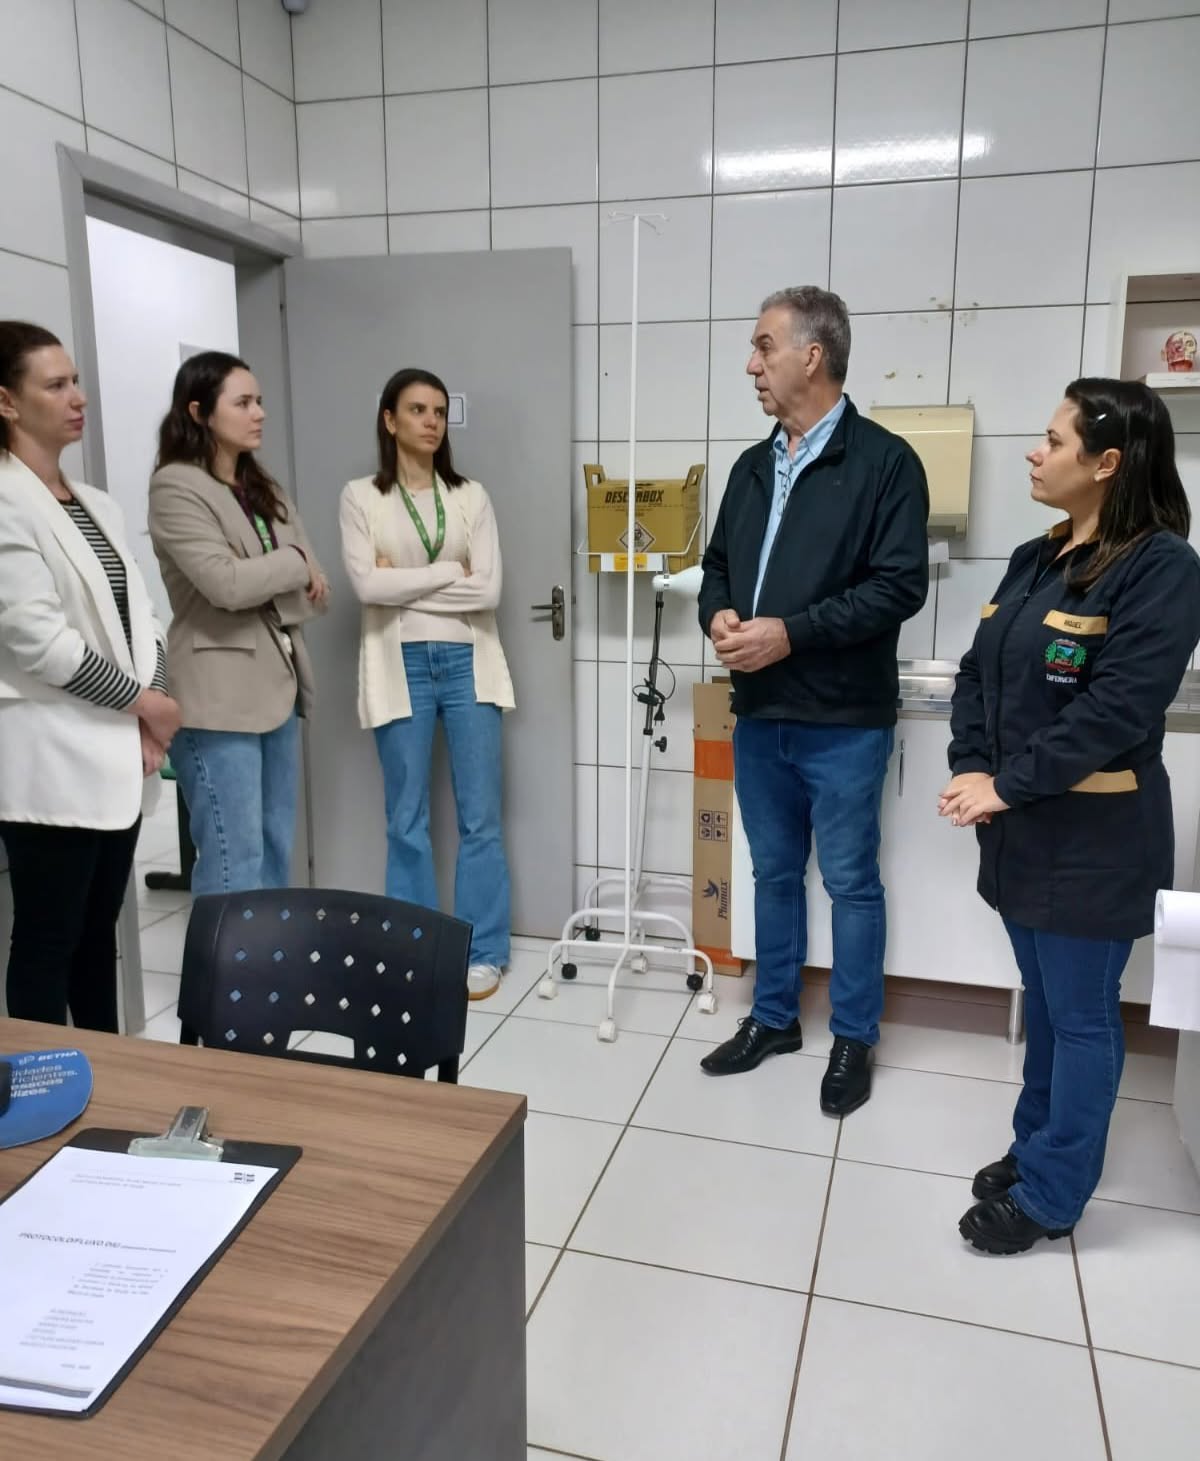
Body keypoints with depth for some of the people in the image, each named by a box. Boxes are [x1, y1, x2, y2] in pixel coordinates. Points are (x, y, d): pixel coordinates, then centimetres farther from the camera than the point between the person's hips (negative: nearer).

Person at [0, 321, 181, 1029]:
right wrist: (142, 700, -9)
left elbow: (139, 613, 13)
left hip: (115, 753, 8)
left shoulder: (98, 505, 14)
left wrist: (149, 707, -1)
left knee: (99, 932, 16)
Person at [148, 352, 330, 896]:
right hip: (220, 697, -7)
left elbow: (314, 591, 10)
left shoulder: (263, 489, 16)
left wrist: (262, 588, -8)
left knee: (277, 853, 12)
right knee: (235, 863, -5)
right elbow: (226, 583, -18)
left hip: (278, 686, 8)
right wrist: (295, 563, -3)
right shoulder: (175, 487, -7)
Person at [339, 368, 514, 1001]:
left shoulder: (470, 496, 6)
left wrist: (404, 582, -8)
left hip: (468, 663, 1)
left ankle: (483, 953, 18)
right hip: (400, 666, -1)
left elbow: (488, 589, -6)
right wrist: (449, 572, -8)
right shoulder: (360, 496, 3)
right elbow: (367, 585, -11)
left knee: (480, 818, 4)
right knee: (407, 821, 7)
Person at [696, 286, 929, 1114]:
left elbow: (900, 585, -15)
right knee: (774, 873, 16)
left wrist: (792, 631, -20)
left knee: (851, 881, 6)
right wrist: (718, 614, -5)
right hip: (759, 714, 6)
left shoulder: (885, 462, -9)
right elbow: (719, 565, 17)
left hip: (844, 720, -6)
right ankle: (774, 1018, 32)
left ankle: (854, 1039, 23)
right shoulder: (753, 467, 12)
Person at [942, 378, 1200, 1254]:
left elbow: (1115, 709, -23)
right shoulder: (1035, 561, 10)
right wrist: (970, 767, -8)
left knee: (1080, 1016, 7)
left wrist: (1006, 785, -20)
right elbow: (977, 673, 7)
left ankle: (1051, 1195, 21)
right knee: (1044, 1004, 20)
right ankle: (1037, 1146, 37)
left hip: (1092, 838, -7)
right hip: (1024, 828, 8)